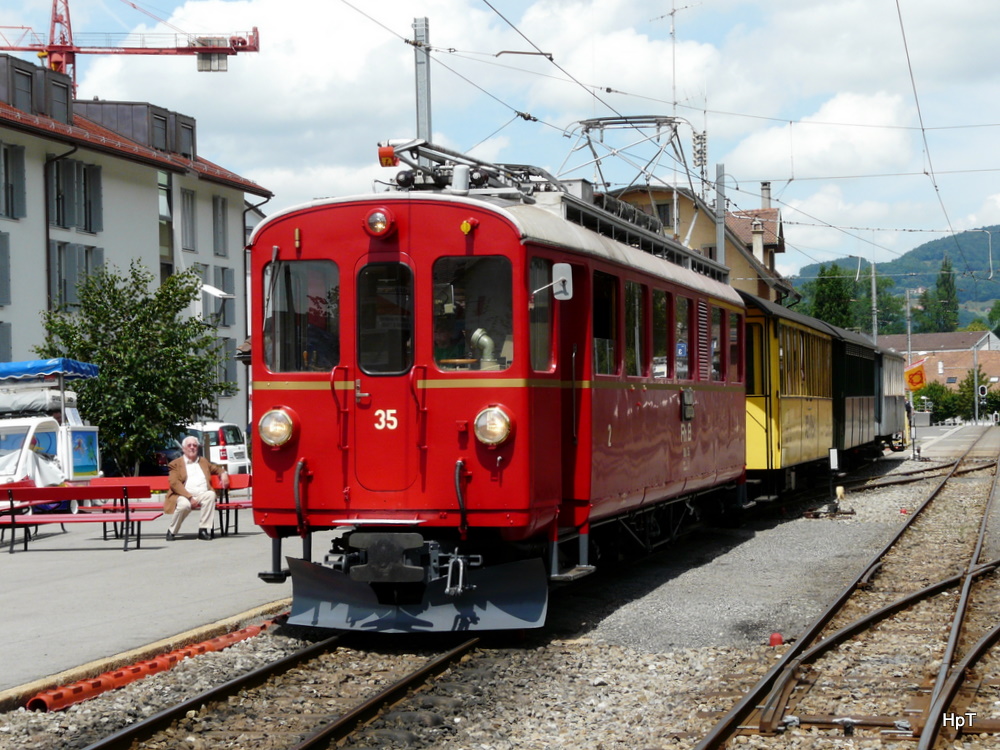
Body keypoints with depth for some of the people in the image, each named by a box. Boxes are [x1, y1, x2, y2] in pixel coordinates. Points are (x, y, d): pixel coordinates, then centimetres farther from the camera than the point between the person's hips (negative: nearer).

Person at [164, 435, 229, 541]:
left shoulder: (203, 461, 26)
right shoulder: (176, 464, 9)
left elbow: (216, 468, 40)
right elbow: (174, 483, -4)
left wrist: (223, 473, 12)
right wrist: (190, 497, -18)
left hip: (203, 494, 4)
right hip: (184, 496, -4)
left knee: (211, 494, -31)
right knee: (184, 504, -38)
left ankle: (204, 529, -26)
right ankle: (172, 532, -16)